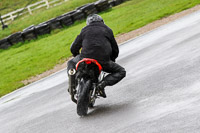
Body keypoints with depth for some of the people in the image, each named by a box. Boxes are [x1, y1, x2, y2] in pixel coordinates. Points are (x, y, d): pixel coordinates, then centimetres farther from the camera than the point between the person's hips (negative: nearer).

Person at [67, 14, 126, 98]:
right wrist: (111, 60, 40)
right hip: (103, 61, -2)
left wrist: (78, 56, 39)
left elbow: (73, 48, 17)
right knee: (121, 72, 17)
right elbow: (115, 50, 21)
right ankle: (103, 83, -9)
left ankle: (72, 84, 6)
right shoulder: (107, 30, 17)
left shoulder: (84, 30, 19)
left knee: (71, 63, 32)